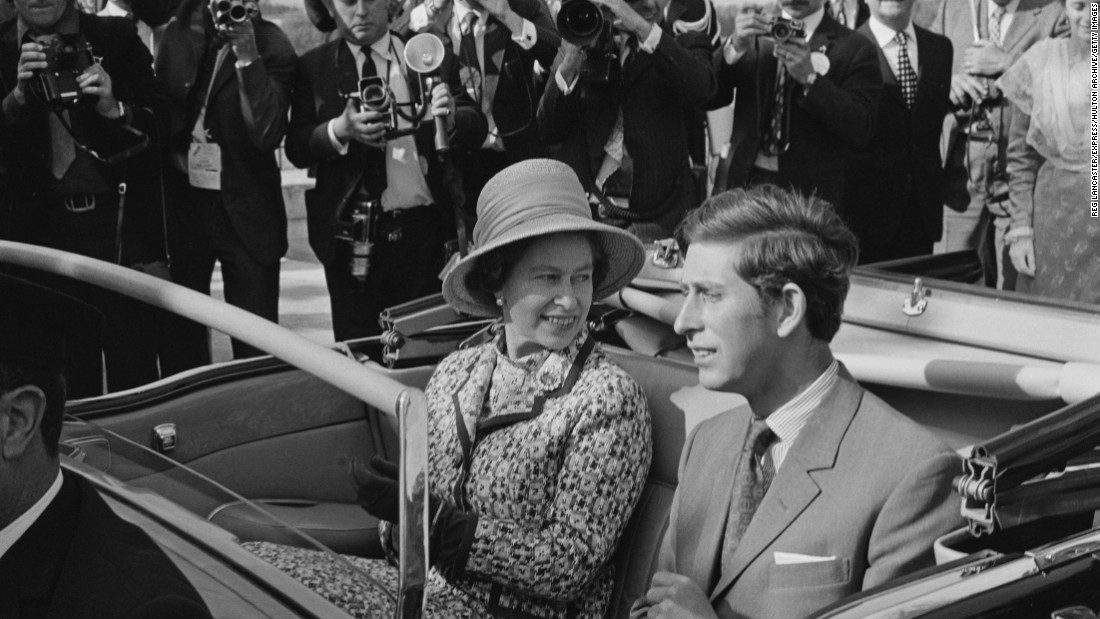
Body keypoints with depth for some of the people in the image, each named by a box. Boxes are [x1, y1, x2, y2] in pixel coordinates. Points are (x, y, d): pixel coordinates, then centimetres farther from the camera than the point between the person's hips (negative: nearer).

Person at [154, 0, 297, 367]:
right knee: (178, 336, 11)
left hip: (246, 212, -4)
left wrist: (247, 55, -24)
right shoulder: (178, 34, 3)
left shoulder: (272, 49, -9)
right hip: (180, 201, 4)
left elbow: (266, 134, -21)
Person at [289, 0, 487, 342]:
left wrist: (450, 118, -18)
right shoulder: (314, 67, 7)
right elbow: (297, 148, 0)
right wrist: (340, 130, -19)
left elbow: (476, 127, 4)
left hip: (423, 228, 1)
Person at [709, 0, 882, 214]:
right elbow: (708, 98, 2)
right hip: (743, 182, 3)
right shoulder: (753, 33, 10)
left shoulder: (855, 48, 0)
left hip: (810, 193, -3)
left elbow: (861, 131, -10)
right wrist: (734, 46, -14)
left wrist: (809, 77, -19)